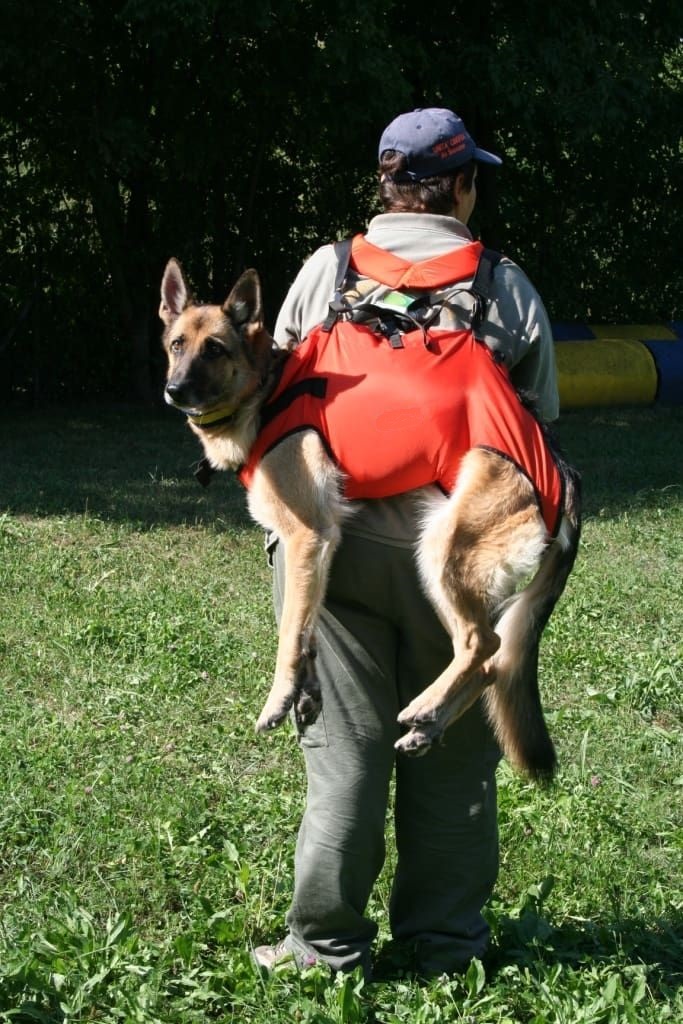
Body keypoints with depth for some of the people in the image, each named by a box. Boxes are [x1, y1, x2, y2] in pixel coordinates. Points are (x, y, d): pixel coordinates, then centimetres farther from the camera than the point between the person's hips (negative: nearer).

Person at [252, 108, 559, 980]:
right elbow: (539, 425, 2)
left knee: (346, 744, 6)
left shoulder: (327, 270, 0)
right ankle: (444, 940, 18)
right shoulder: (508, 289, 1)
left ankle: (328, 941, 11)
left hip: (340, 539, 0)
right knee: (453, 751, 10)